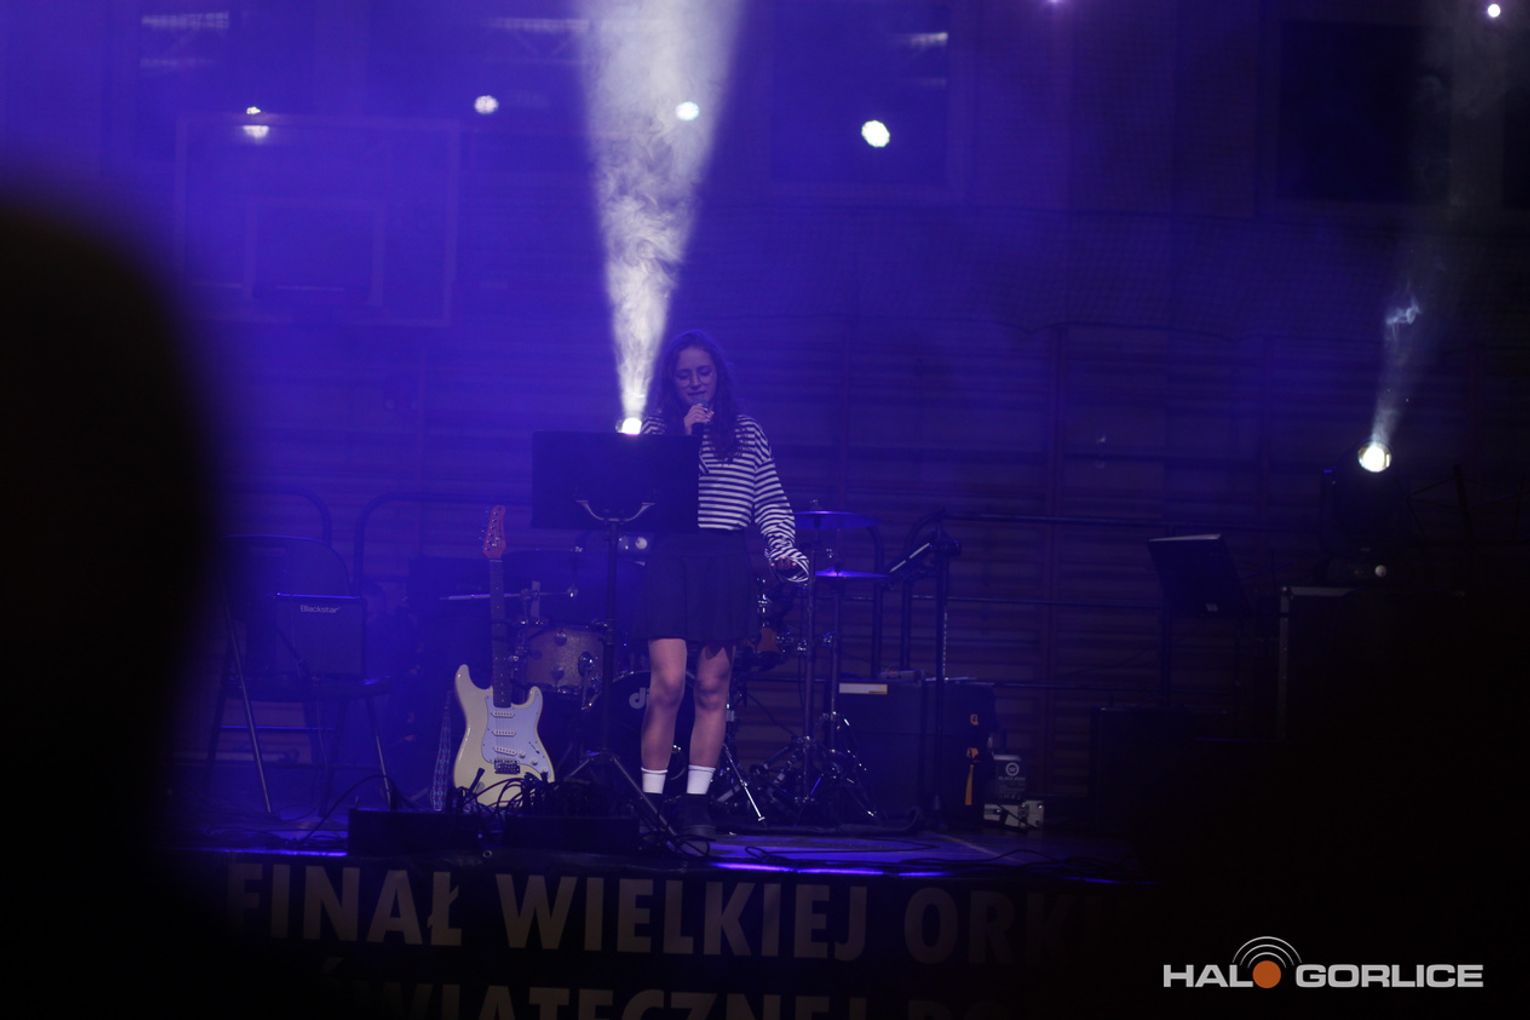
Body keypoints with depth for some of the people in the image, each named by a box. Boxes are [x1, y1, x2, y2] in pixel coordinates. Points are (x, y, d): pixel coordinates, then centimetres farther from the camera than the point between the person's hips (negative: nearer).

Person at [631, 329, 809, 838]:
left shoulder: (746, 432, 13)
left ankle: (696, 802, 5)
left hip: (726, 563, 2)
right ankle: (651, 801, -7)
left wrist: (782, 547, -6)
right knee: (668, 681, -12)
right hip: (670, 560, -2)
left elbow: (770, 500, 10)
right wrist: (685, 435, -10)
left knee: (713, 685, 1)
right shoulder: (656, 429, 8)